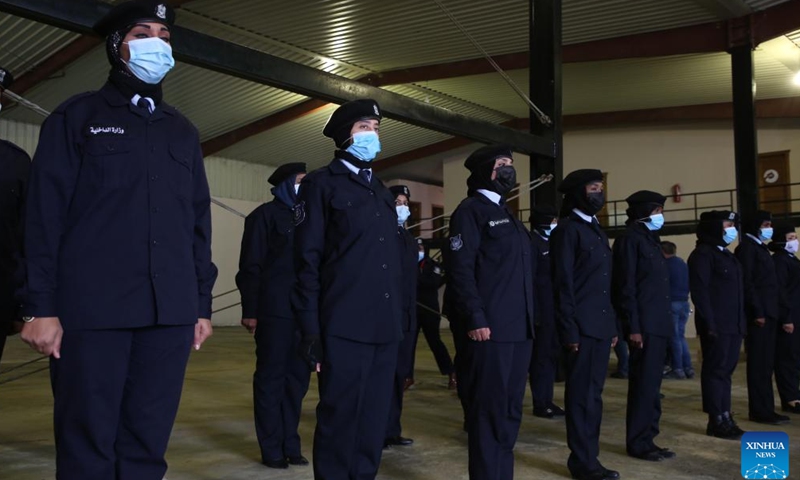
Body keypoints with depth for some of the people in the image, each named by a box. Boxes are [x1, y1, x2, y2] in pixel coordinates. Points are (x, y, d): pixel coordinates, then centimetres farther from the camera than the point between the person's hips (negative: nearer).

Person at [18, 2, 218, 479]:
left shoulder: (183, 131, 19)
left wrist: (202, 304, 11)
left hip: (169, 312, 3)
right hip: (91, 309, -3)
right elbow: (45, 214, 0)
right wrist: (41, 306, -7)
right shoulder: (78, 116, 8)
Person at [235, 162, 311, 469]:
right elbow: (250, 266, -5)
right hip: (273, 311, -6)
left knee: (297, 377, 9)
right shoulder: (265, 215, 0)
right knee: (271, 378, 3)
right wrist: (250, 310, -11)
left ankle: (290, 444, 19)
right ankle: (272, 449, 11)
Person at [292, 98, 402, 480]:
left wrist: (399, 319, 13)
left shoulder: (381, 190, 20)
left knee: (374, 421, 10)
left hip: (384, 329, 6)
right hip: (344, 329, -6)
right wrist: (311, 329, -11)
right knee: (339, 420, 0)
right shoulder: (322, 183, 1)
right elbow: (307, 259, -6)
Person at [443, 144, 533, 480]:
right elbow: (459, 269, -14)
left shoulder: (506, 215, 22)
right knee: (489, 413, -3)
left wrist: (528, 322, 16)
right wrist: (475, 319, -20)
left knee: (510, 412, 14)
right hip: (490, 330, -9)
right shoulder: (471, 210, -4)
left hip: (519, 329, 9)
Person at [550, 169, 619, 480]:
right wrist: (570, 330, -18)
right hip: (582, 327, -8)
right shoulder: (567, 230, -8)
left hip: (601, 327, 8)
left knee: (594, 394, 13)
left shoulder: (597, 230, 17)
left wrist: (613, 326, 14)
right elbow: (563, 284, -14)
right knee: (581, 395, 0)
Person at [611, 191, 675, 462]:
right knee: (644, 384, -4)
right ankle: (638, 443, 5)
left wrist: (665, 323, 13)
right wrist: (633, 327, -19)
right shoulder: (630, 239, -8)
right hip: (643, 325, -9)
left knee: (651, 384, 11)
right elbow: (626, 286, -15)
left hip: (658, 324, 9)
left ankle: (648, 439, 18)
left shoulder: (650, 238, 19)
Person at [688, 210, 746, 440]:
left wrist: (740, 322, 13)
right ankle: (716, 421, 3)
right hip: (716, 325, -9)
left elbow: (736, 291, 20)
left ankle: (725, 418, 19)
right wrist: (709, 323, -20)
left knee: (726, 370, 12)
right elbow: (699, 290, -16)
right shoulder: (703, 254, -9)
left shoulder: (726, 254, 19)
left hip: (733, 324, 9)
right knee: (715, 370, -3)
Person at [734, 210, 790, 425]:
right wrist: (757, 311, -20)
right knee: (759, 365, -5)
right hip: (758, 315, -9)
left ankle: (764, 408, 16)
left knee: (766, 364, 10)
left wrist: (769, 312, 13)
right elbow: (746, 282, -17)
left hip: (767, 313, 9)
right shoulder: (746, 247, -9)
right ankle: (761, 411, -1)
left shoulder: (759, 247, 20)